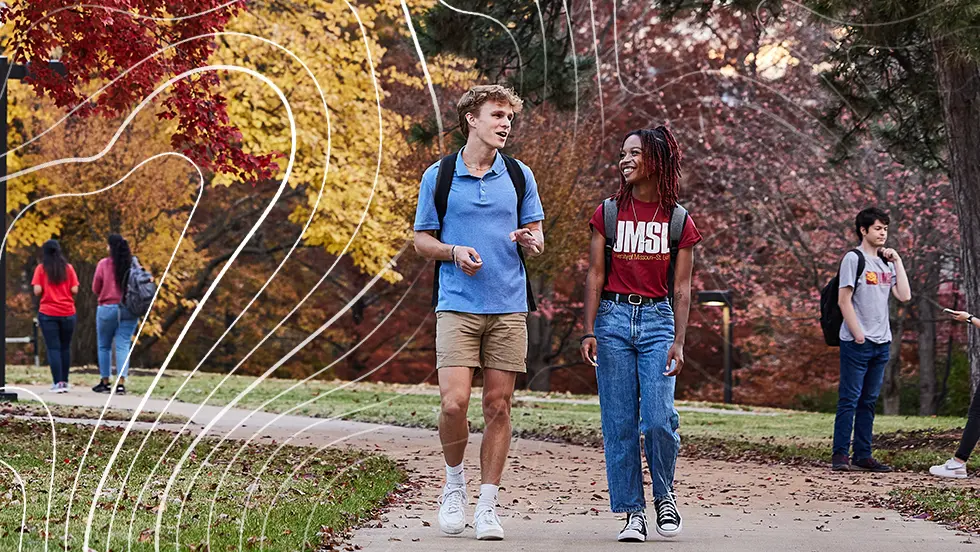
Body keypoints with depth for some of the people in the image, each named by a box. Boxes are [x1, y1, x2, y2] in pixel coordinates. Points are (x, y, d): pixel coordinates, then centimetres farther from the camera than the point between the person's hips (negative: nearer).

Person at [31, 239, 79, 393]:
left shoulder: (41, 269, -3)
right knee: (65, 347, 12)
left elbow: (37, 291, -10)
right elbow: (74, 290, -3)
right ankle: (65, 381, 13)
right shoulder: (68, 268, 1)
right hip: (67, 313, 2)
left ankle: (58, 383, -10)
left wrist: (46, 290, 11)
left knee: (53, 348, -2)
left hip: (48, 313, -2)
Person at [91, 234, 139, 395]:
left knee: (104, 346, 12)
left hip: (107, 308, -2)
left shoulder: (104, 264, -7)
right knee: (123, 346, 1)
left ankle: (105, 382, 15)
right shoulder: (133, 264, -1)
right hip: (129, 309, 2)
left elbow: (95, 289, -1)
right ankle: (121, 383, -8)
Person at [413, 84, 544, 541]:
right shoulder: (439, 176, 4)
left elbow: (536, 236, 16)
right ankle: (454, 483, 13)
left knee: (498, 407, 2)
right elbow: (422, 239, 8)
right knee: (454, 403, -13)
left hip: (509, 306, 2)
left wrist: (530, 240, -8)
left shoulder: (519, 176, 10)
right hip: (457, 305, -2)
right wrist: (454, 252, -11)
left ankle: (486, 506, 10)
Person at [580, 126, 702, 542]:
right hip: (613, 319, 1)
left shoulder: (679, 220, 4)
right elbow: (595, 276, 4)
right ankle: (632, 512, 7)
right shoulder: (608, 213, 5)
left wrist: (679, 343, -6)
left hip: (658, 319, -1)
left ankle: (665, 496, 13)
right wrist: (589, 332, -5)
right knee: (619, 424, -1)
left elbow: (681, 288, 3)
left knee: (658, 419, -13)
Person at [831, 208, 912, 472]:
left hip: (881, 342, 7)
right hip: (857, 342, -7)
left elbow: (904, 296, 7)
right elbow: (844, 300, -10)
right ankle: (840, 455, -5)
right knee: (849, 399, -7)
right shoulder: (854, 258, -5)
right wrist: (858, 335, -14)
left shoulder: (886, 262, 15)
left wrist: (897, 262, 5)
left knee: (869, 401, 9)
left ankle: (863, 455, 12)